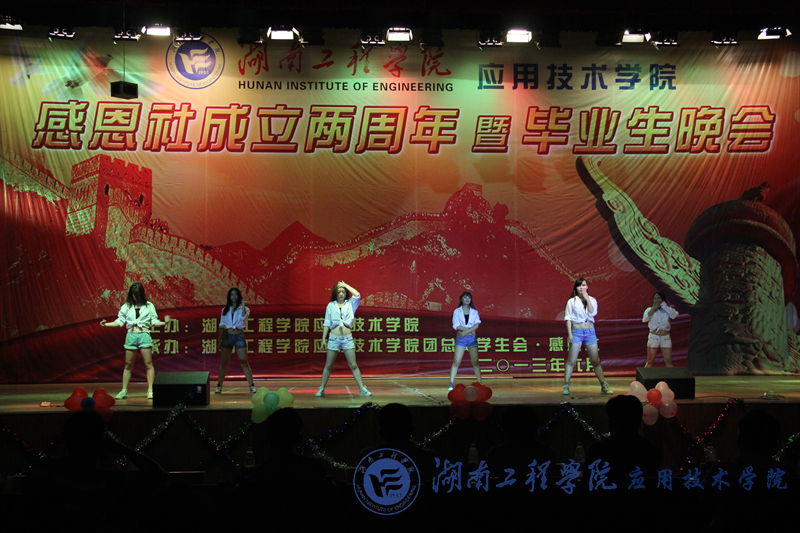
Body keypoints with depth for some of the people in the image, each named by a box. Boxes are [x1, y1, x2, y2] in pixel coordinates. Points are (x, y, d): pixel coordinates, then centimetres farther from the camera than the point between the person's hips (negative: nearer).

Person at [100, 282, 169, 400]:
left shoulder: (149, 306, 5)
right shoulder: (126, 306, 9)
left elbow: (154, 321, 3)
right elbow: (120, 321, 10)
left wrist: (164, 322, -14)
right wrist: (106, 324, 0)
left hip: (144, 335, -2)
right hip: (131, 335, 2)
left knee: (148, 363, -5)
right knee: (128, 364, 5)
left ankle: (150, 390, -4)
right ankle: (124, 390, 9)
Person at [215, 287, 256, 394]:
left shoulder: (243, 308, 4)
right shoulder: (225, 310, 12)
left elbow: (243, 317, -19)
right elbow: (222, 325, 13)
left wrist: (243, 305, -19)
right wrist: (219, 340, 10)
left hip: (239, 336, -3)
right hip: (227, 336, 3)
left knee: (243, 361, -8)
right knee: (224, 362, 6)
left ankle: (251, 385, -7)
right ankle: (219, 386, 12)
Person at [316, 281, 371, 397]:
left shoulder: (350, 304, 6)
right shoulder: (331, 305, 7)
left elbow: (357, 295, -14)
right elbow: (327, 323, 9)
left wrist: (345, 285, -2)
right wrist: (323, 338, 4)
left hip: (347, 338, -1)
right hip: (334, 338, 1)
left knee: (353, 365, -1)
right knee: (328, 365, 6)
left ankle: (362, 389, 0)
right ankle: (321, 389, 14)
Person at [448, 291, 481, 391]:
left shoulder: (474, 311, 10)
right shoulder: (457, 311, 6)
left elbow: (477, 325, -1)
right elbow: (456, 325, -6)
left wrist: (466, 332, -13)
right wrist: (470, 329, -11)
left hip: (472, 338, 1)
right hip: (460, 338, -1)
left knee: (475, 362, 1)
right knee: (456, 362, -7)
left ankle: (479, 383, 5)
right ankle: (451, 384, -7)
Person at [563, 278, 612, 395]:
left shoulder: (592, 300, 9)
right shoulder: (572, 301, 3)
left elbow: (593, 313, -8)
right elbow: (568, 319, 0)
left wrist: (587, 298, -9)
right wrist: (569, 334, -9)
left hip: (590, 331, 2)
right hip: (577, 331, -2)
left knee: (596, 360, 5)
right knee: (571, 360, -4)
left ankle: (604, 386, 10)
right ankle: (566, 386, -1)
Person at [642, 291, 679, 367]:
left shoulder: (667, 310, 3)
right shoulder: (649, 309, 2)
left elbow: (675, 314, -19)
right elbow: (644, 319, -16)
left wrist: (663, 305, -15)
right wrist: (653, 309, -15)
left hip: (665, 337, 1)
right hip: (653, 337, -1)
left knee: (668, 362, 2)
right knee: (650, 361, 2)